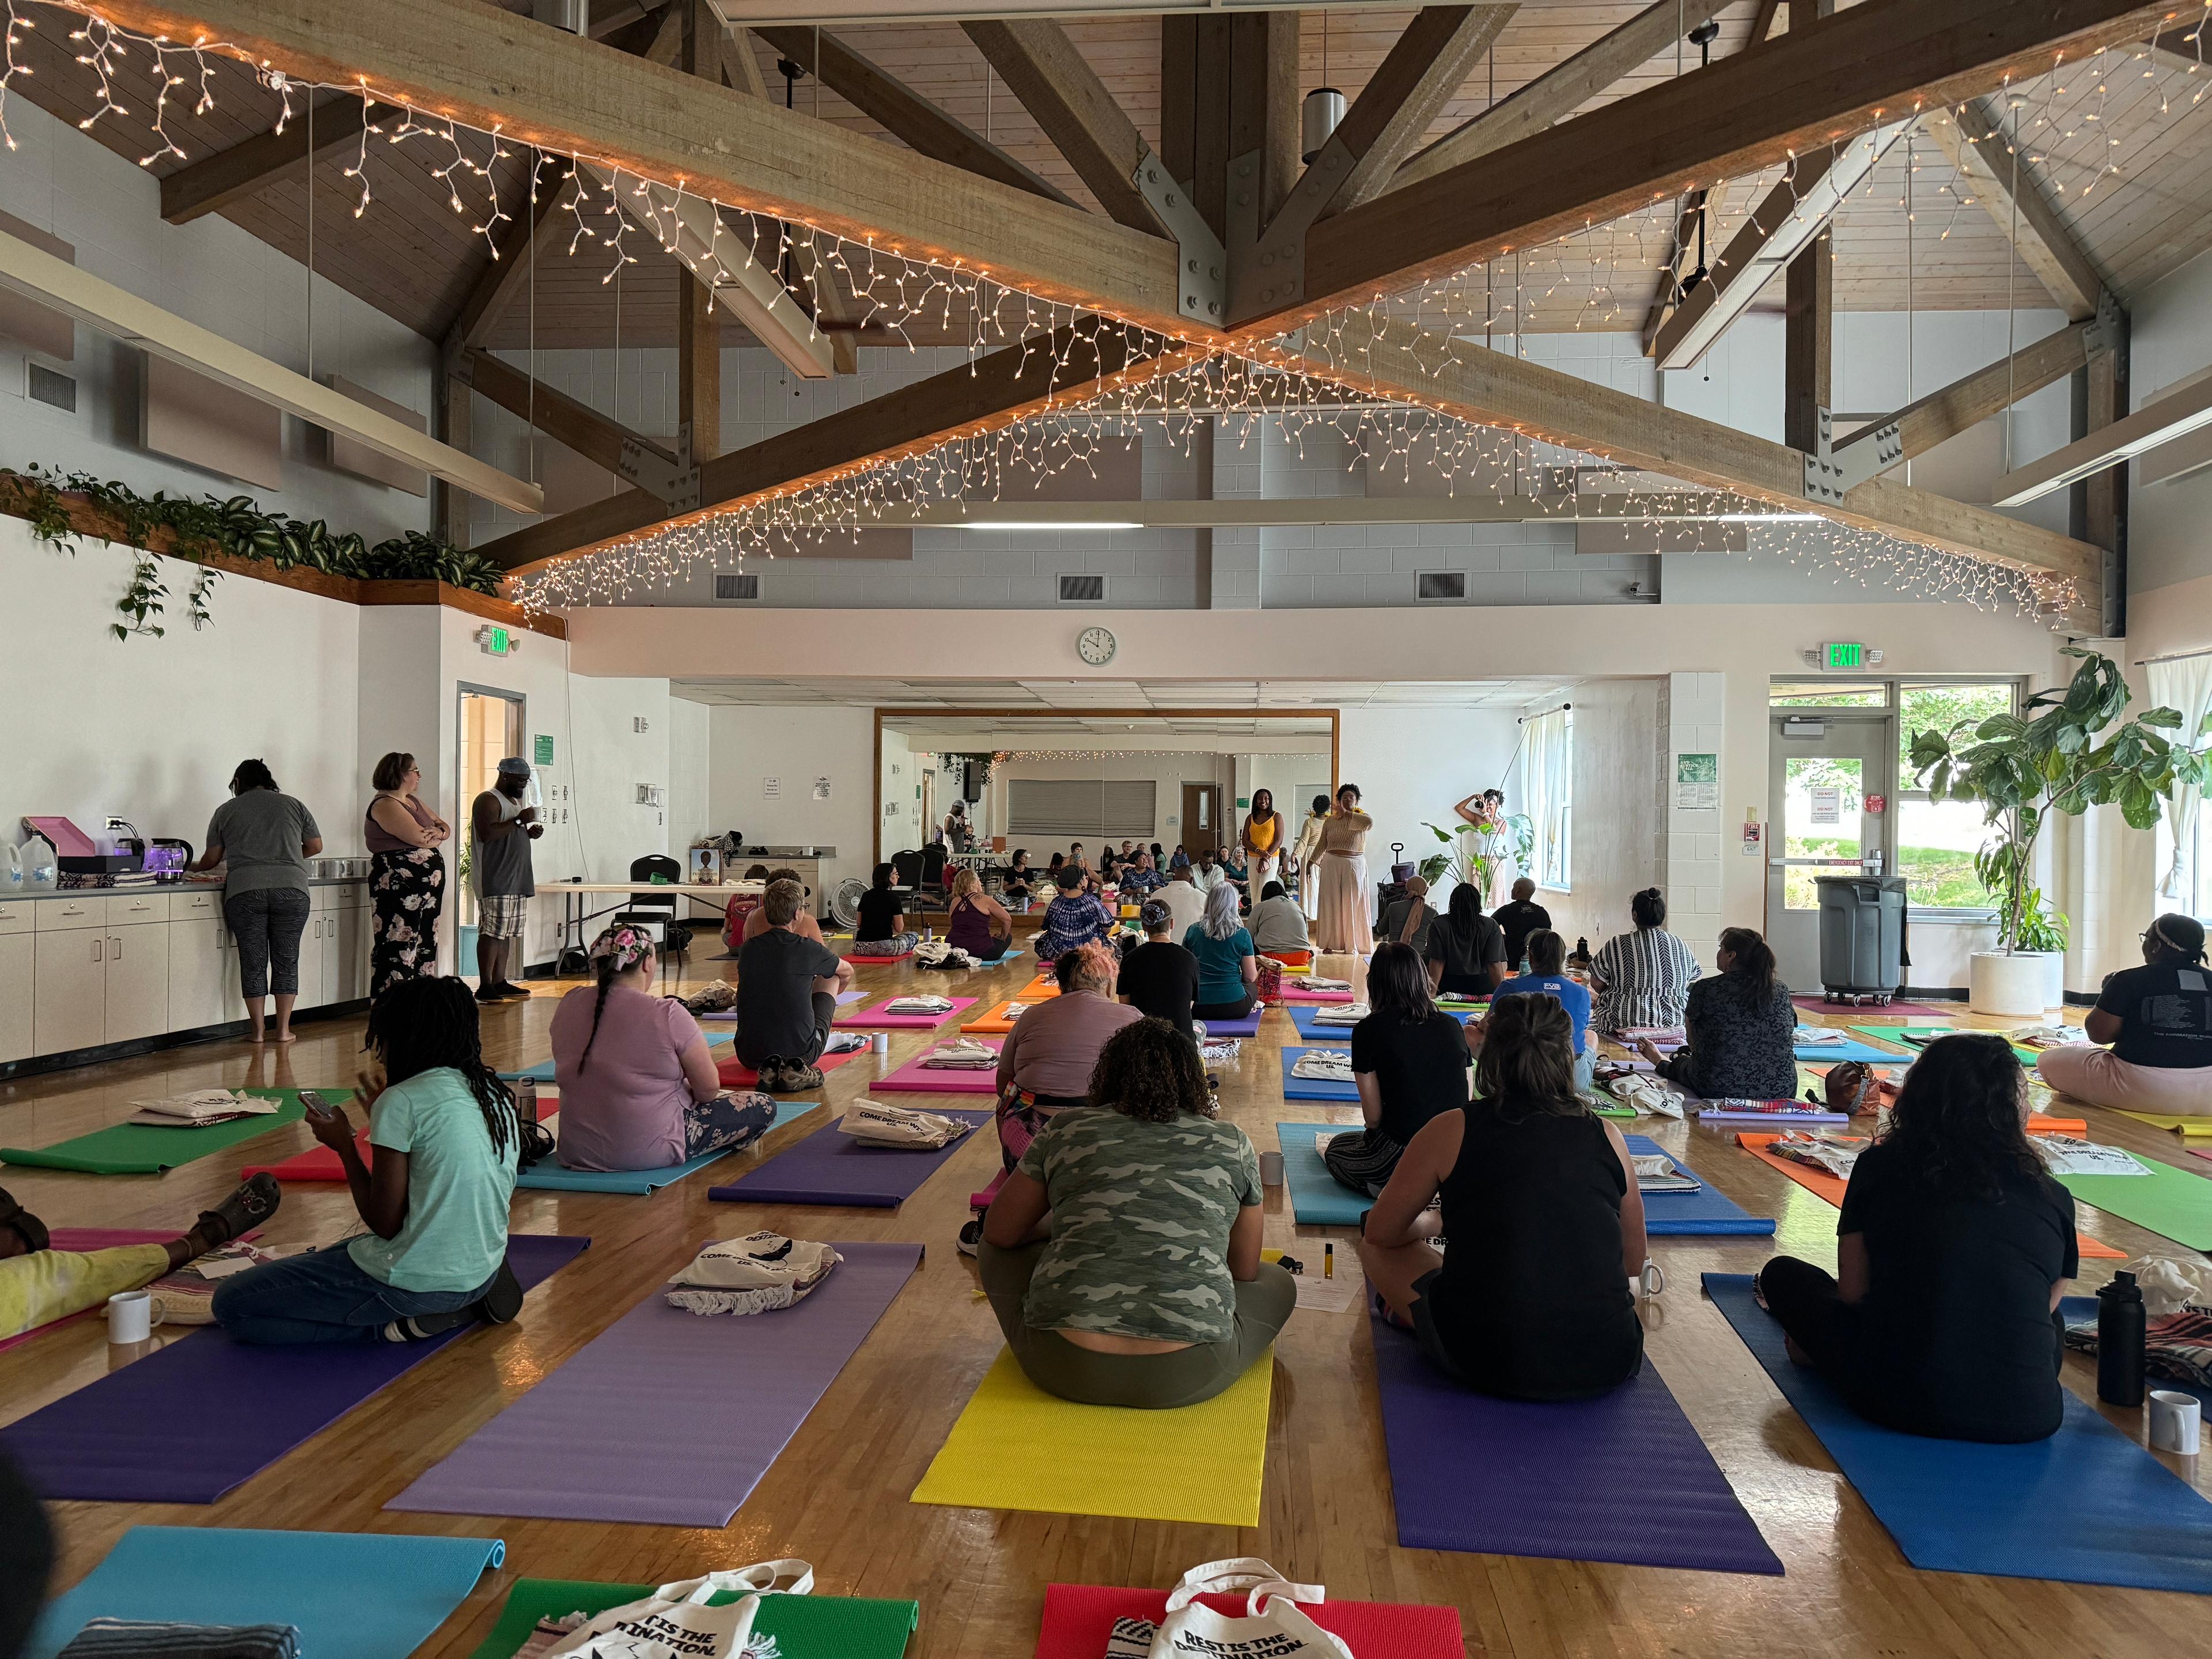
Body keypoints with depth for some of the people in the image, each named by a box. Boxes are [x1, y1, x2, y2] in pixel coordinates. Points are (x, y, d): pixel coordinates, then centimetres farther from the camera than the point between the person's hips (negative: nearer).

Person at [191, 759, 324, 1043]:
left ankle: (258, 1030, 9)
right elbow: (315, 846, 19)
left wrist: (194, 867, 39)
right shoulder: (294, 805, 15)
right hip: (291, 889, 1)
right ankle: (283, 1030, 8)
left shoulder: (226, 811, 14)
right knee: (286, 960, 7)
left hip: (245, 893, -1)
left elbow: (212, 858, 18)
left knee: (253, 962, 6)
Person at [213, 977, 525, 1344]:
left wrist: (343, 1145, -1)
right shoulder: (497, 1095, 5)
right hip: (485, 1270, 8)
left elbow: (385, 1224, -14)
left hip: (417, 1281, -8)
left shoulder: (403, 1102, -16)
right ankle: (470, 1303, 11)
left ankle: (400, 1326, -5)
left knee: (232, 1303, 3)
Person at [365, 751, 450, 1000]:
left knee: (426, 944, 10)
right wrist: (435, 836, 2)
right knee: (398, 946, -9)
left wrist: (438, 833, -5)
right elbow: (419, 838, -20)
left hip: (429, 884, 10)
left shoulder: (413, 800, 20)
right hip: (399, 886, -10)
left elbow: (445, 828, 19)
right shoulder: (385, 805, -10)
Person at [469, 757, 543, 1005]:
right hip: (495, 880, -10)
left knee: (506, 933, 9)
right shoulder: (488, 800, -8)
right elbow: (487, 834, -22)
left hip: (515, 881, 10)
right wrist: (519, 821, -21)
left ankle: (499, 983, 13)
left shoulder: (514, 802, 23)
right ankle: (485, 987, -10)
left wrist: (529, 833, 13)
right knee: (492, 932, -11)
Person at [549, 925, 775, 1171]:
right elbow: (709, 1089, -10)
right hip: (649, 1154, -8)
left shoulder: (569, 1006, -2)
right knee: (763, 1107, 5)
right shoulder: (668, 1015, -18)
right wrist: (688, 1094, 14)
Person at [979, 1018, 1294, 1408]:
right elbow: (1245, 1271, 17)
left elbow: (1000, 1233, 16)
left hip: (1065, 1370, 0)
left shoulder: (1066, 1130, 7)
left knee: (998, 1254, 28)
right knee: (1278, 1282, 27)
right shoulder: (1233, 1143, 8)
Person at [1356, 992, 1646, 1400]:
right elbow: (1633, 1263, 14)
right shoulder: (1607, 1137, 3)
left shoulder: (1452, 1130, -3)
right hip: (1608, 1367, 4)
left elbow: (1380, 1231, 8)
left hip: (1483, 1360, -4)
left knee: (1375, 1246, 19)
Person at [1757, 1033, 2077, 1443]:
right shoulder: (2053, 1198, 5)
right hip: (2028, 1418, 2)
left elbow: (1852, 1292, 5)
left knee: (1782, 1274, 19)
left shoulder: (1881, 1167, 2)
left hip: (1899, 1401, -2)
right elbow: (2042, 1311, 18)